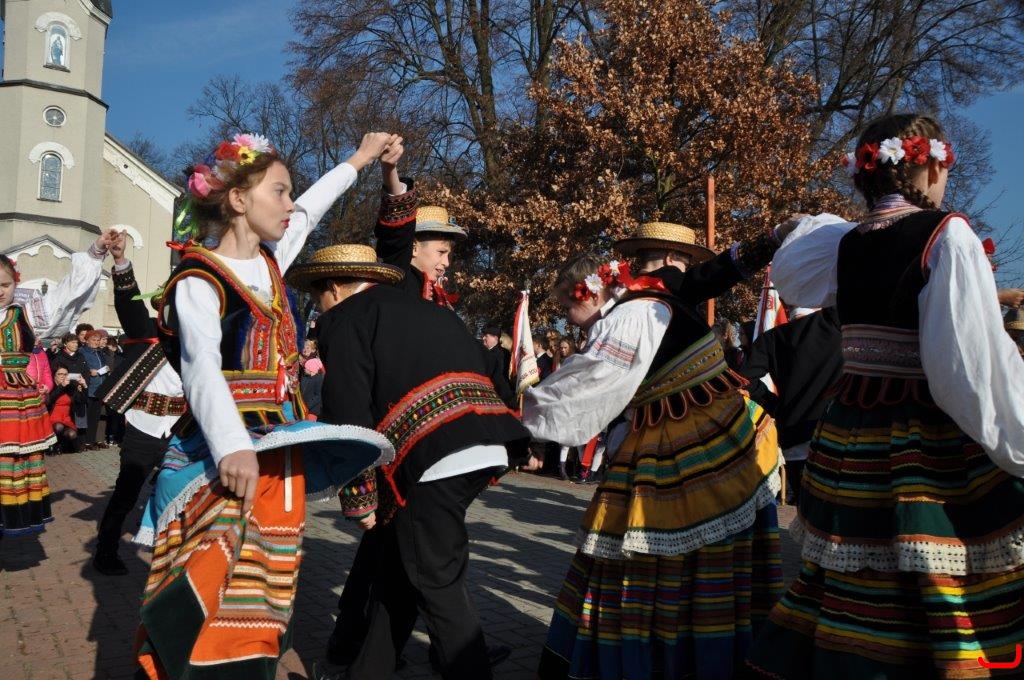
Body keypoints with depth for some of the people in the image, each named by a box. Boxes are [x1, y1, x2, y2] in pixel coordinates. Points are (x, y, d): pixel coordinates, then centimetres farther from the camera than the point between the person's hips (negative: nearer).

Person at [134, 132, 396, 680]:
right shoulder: (199, 280, -11)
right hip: (225, 453, -7)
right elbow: (201, 366, -27)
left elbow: (307, 212, 31)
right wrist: (232, 447, -42)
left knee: (266, 588, 8)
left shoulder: (269, 262, 12)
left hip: (280, 446, 8)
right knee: (213, 590, -16)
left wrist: (358, 160, 42)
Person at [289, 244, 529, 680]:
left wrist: (359, 497, 3)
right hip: (482, 446, 9)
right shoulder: (420, 310, 29)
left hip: (434, 453, -8)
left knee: (438, 587, 2)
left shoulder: (344, 319, 6)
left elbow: (349, 415, -4)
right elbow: (477, 364, 27)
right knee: (396, 567, 18)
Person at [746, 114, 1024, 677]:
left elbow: (788, 272, 30)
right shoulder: (946, 234, -10)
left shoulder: (842, 243, 7)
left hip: (848, 435, 7)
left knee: (851, 591, 16)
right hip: (929, 446, -7)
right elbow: (974, 362, -17)